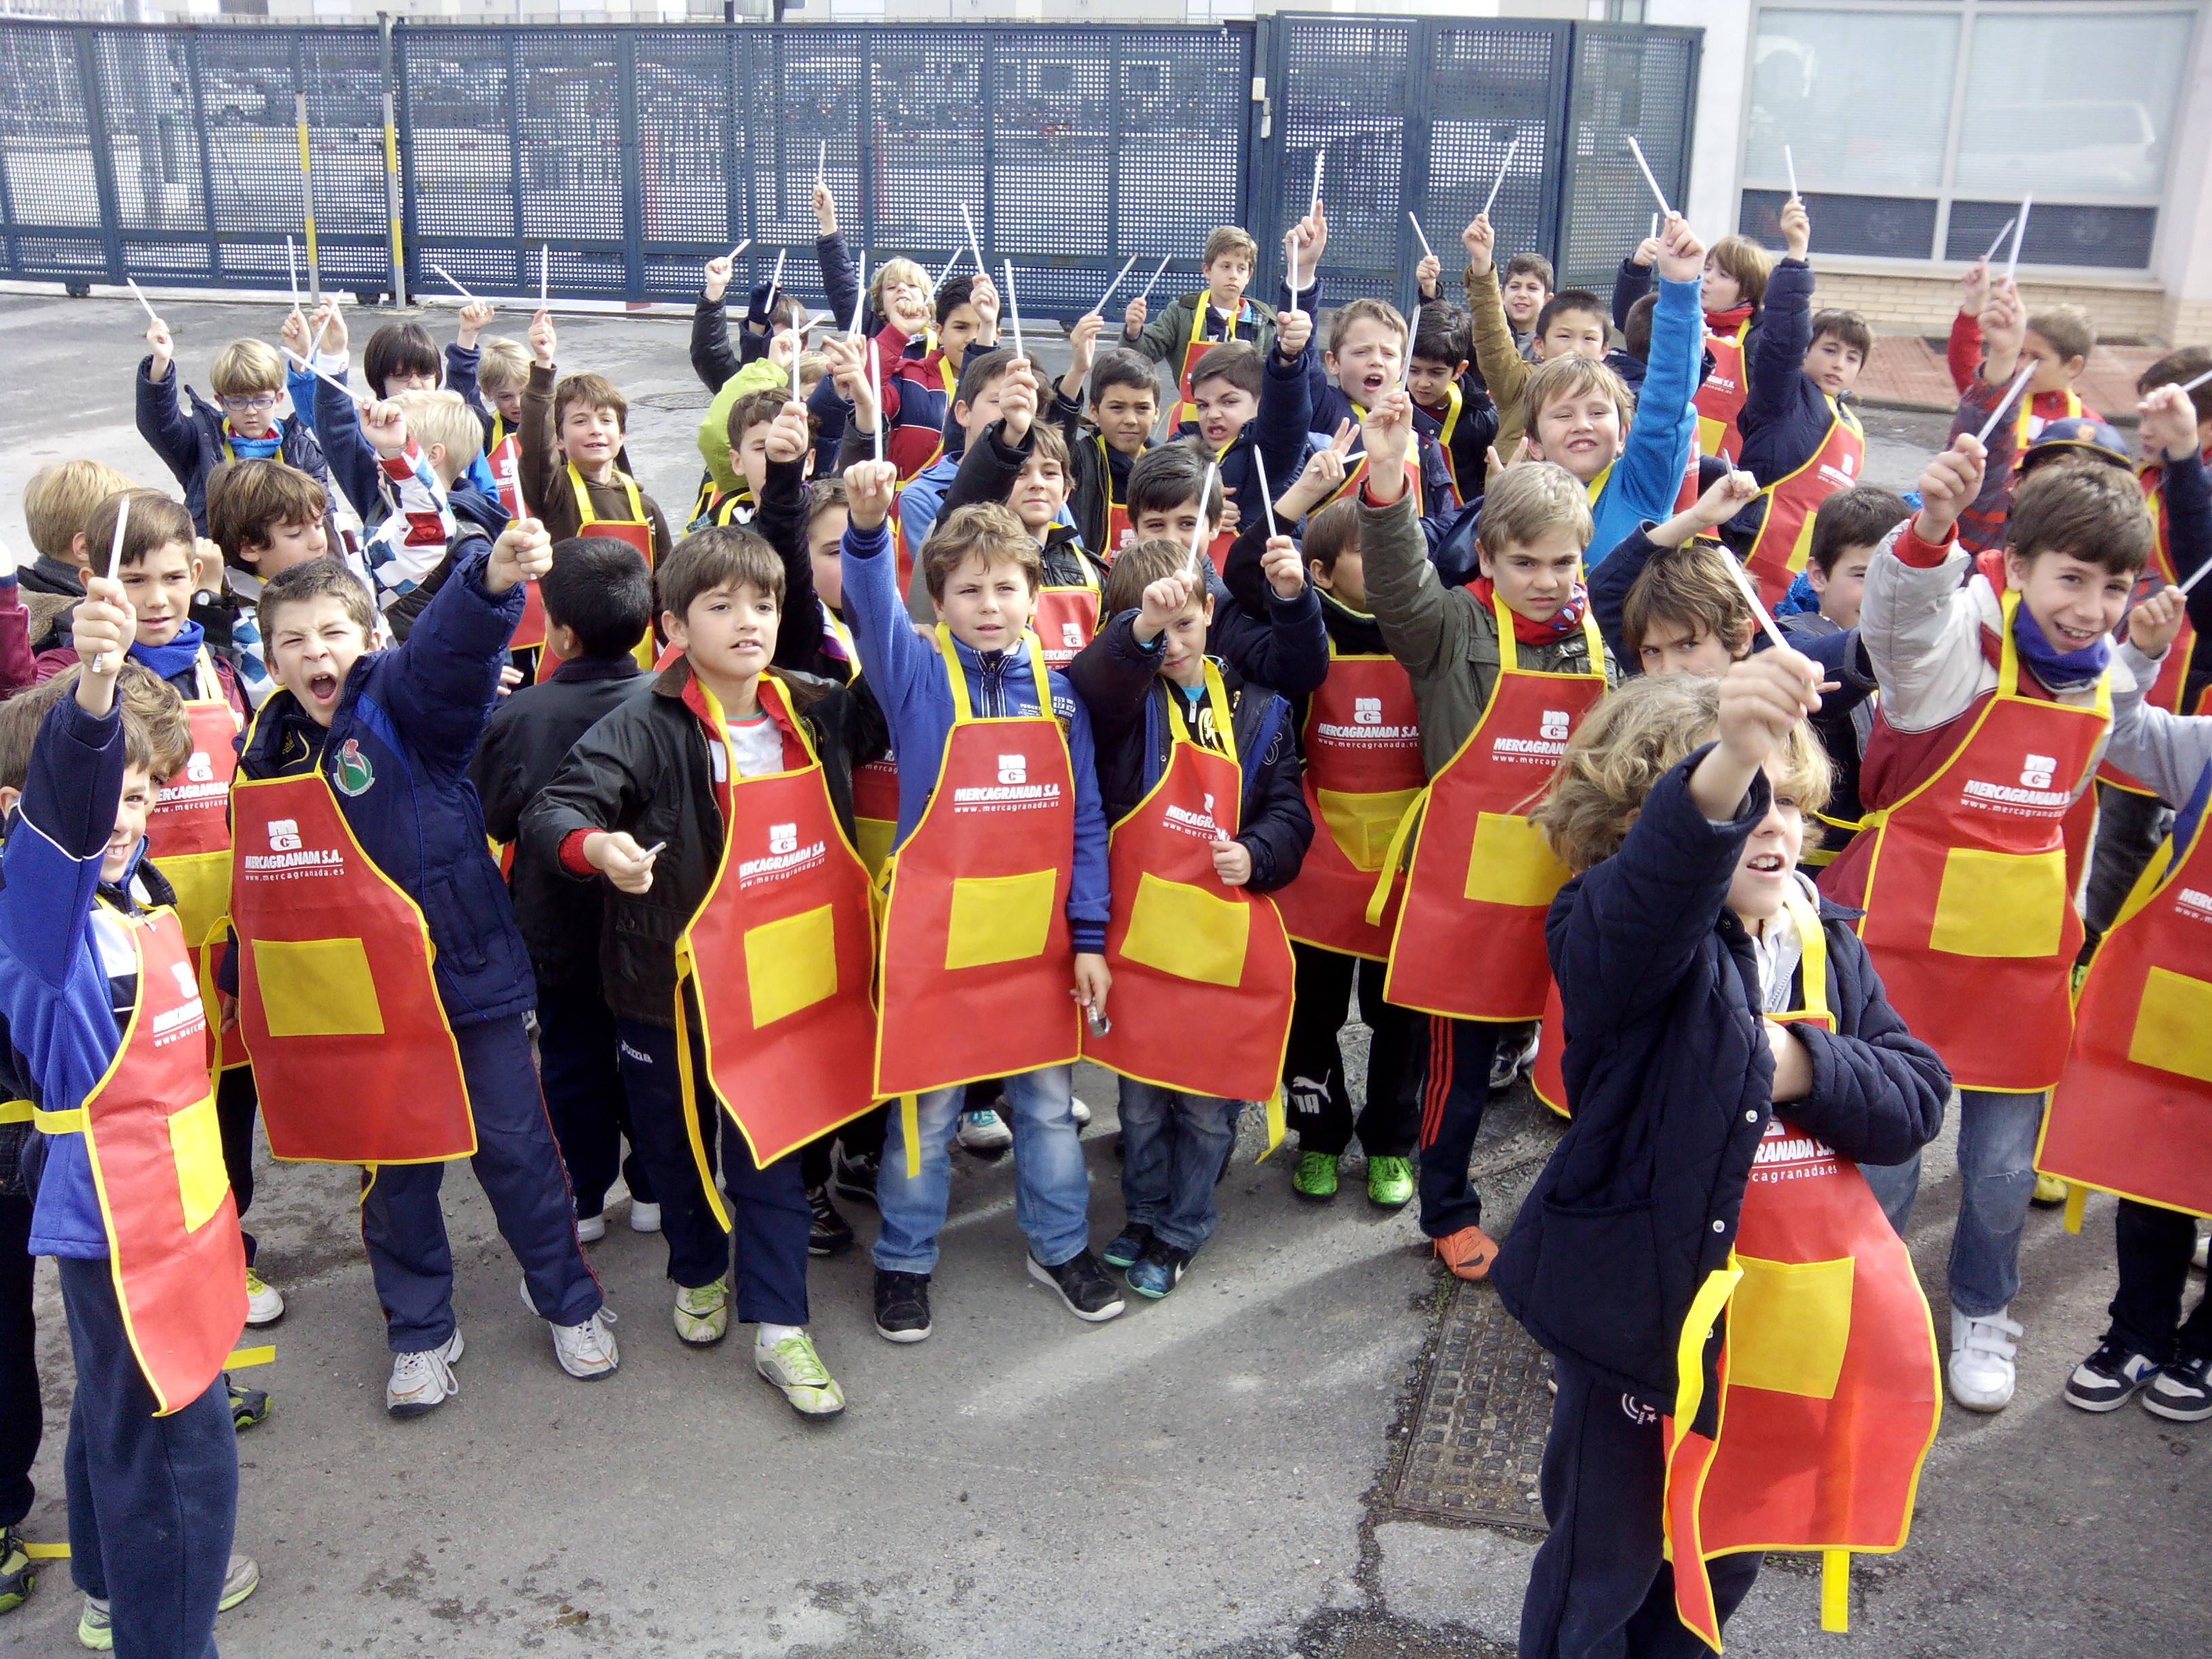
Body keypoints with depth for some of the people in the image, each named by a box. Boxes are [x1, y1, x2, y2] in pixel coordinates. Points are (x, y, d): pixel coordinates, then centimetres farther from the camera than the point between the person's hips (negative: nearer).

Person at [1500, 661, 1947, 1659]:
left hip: (1786, 1315, 6)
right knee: (1607, 1561, 10)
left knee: (1727, 1554, 25)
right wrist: (1720, 772, -62)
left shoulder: (1832, 948, 4)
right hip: (1647, 1307, -6)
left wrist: (1805, 1067, -19)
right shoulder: (1623, 930, -18)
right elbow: (1658, 881, -43)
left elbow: (1916, 1100, 0)